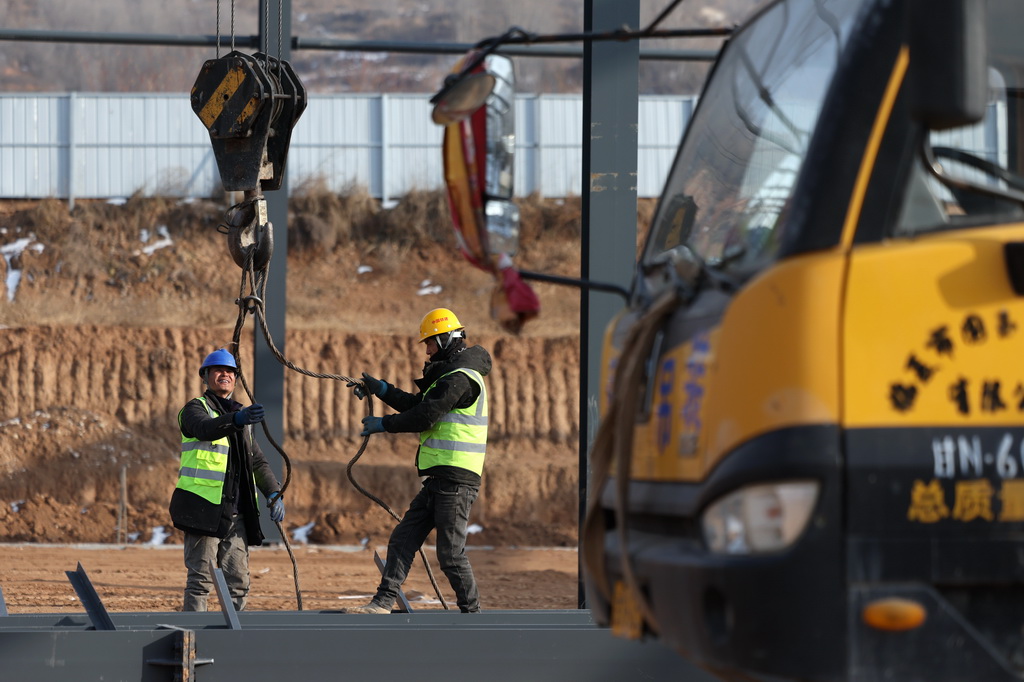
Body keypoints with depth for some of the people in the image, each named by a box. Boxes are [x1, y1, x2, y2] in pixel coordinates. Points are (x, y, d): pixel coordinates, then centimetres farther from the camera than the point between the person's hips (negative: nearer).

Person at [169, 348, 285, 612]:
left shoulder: (241, 414, 23)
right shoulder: (195, 409, 1)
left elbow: (258, 461, 23)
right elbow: (206, 429, -24)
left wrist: (273, 493, 6)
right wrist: (236, 419, -43)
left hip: (236, 510, 7)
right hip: (204, 508, -7)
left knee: (238, 580, 4)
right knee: (201, 578, -10)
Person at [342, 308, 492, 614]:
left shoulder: (461, 378, -13)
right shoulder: (453, 375, 20)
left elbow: (424, 416, -17)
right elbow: (418, 405, 26)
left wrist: (384, 424, -5)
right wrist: (381, 390, 19)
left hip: (456, 481, -11)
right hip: (440, 479, 11)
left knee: (450, 553, -7)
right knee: (403, 539, 6)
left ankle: (471, 613, 1)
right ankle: (383, 602, 5)